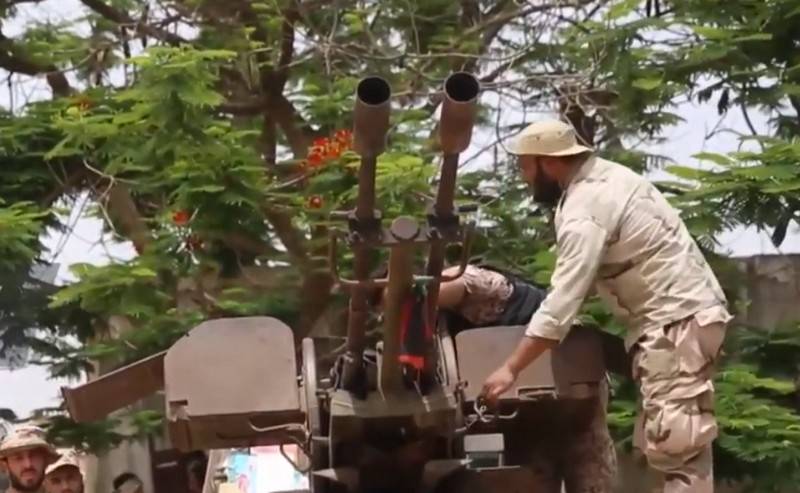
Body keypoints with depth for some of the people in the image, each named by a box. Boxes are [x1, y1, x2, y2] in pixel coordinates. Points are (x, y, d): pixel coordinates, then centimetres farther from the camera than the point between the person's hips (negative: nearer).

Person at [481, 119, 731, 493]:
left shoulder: (584, 212, -19)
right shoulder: (607, 174, 12)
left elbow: (561, 303, -24)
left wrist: (510, 369, -22)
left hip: (676, 321, -11)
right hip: (686, 311, 11)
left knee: (673, 442, -16)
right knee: (662, 440, 11)